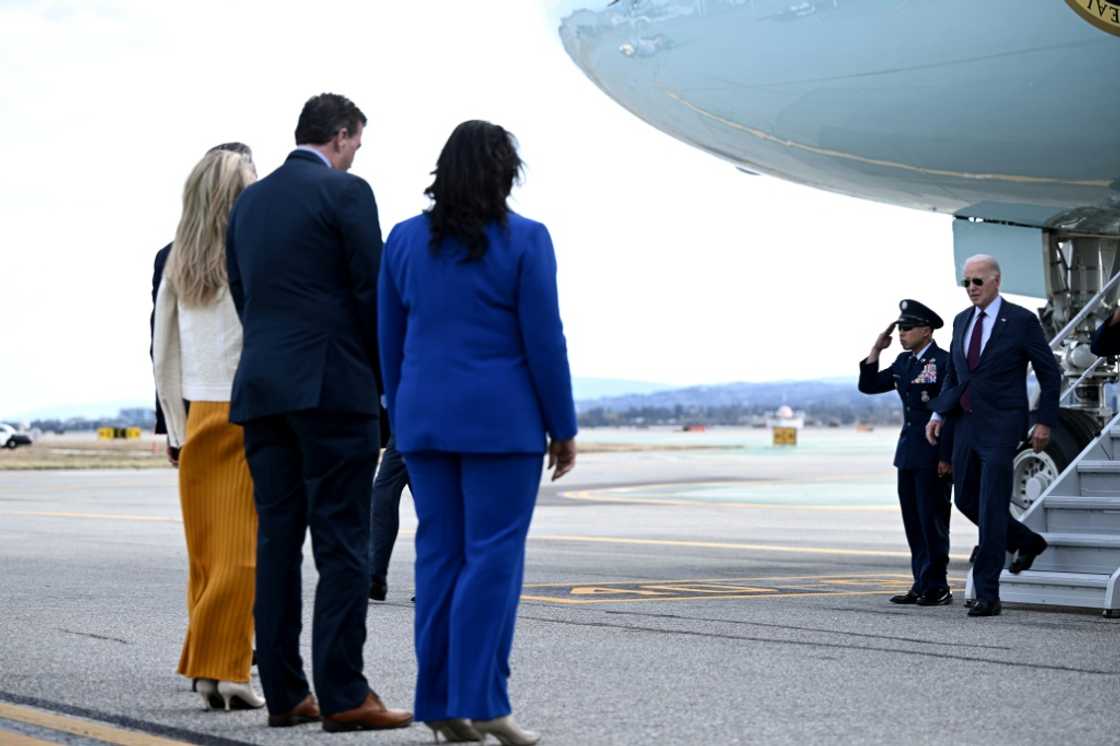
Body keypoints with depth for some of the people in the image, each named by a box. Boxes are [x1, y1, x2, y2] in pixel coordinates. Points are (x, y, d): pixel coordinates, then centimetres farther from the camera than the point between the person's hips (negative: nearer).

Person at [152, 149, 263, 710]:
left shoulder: (177, 268, 10)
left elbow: (163, 357, 12)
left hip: (199, 416, 5)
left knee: (204, 552, 10)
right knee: (243, 549, -2)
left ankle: (206, 670, 14)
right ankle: (224, 668, -4)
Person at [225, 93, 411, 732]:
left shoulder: (248, 201, 15)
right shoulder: (346, 192, -5)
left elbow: (241, 294, 16)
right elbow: (371, 292, -8)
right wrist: (387, 380, 1)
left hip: (262, 388, 7)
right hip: (333, 385, -6)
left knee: (278, 539, 7)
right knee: (342, 541, -4)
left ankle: (284, 692, 9)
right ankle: (343, 694, -5)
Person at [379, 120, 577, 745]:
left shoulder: (404, 240, 7)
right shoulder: (525, 240, -6)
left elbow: (390, 341, 10)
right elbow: (544, 340, -8)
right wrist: (563, 428, -1)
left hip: (425, 419, 5)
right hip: (501, 420, -5)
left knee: (439, 555, 8)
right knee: (493, 558, -3)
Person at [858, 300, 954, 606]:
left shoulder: (945, 362, -11)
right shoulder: (903, 362, 13)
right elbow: (869, 385, 17)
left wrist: (946, 457, -17)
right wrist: (876, 350, 5)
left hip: (934, 457, -8)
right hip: (908, 454, 8)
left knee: (932, 520, -4)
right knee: (913, 522, 9)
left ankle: (937, 587, 2)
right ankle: (921, 585, 15)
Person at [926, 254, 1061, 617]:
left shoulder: (1022, 320, -7)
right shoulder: (962, 321, 10)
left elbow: (1050, 374, -3)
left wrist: (1045, 423, -6)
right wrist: (938, 414, 6)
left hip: (1001, 427, -7)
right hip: (966, 424, 7)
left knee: (991, 509, -9)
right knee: (966, 500, 14)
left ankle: (987, 595, -5)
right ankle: (1027, 542, 38)